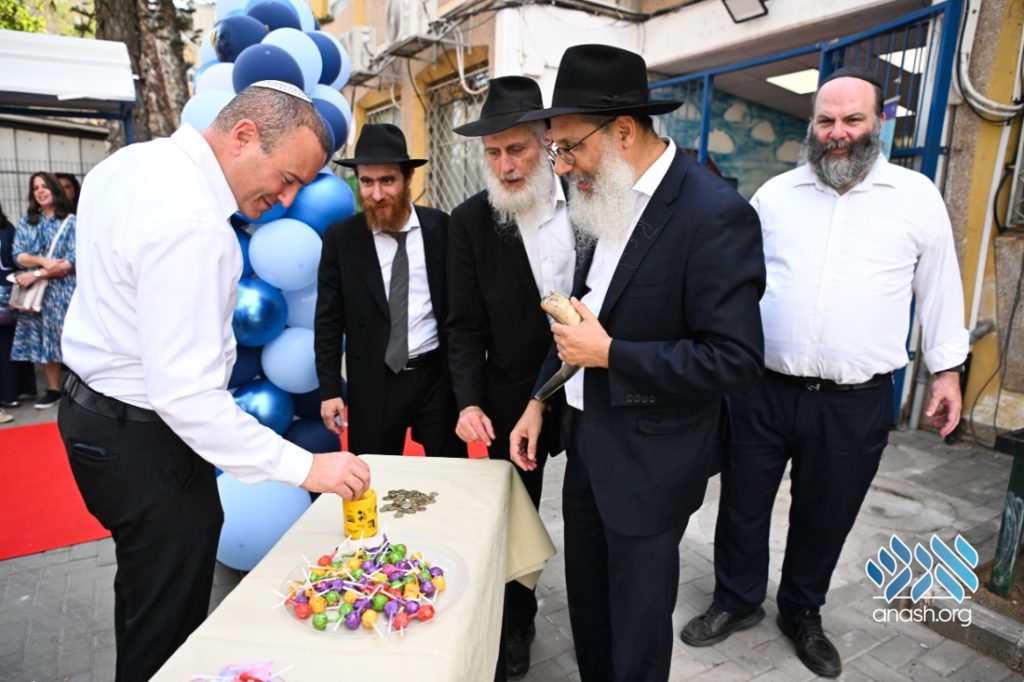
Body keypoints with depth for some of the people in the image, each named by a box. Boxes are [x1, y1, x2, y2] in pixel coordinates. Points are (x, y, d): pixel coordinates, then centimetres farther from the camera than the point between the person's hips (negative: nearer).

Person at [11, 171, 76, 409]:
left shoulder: (71, 221, 0)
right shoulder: (25, 223, 12)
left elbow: (71, 261, -8)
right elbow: (18, 256, 4)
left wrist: (36, 274, -13)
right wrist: (42, 261, -16)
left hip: (64, 291, -4)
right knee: (43, 340, 7)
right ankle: (53, 390, 16)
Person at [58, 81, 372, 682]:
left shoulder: (133, 161, 4)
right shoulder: (192, 224, -28)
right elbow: (184, 395, -31)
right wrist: (303, 466, -29)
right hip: (144, 436, -10)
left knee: (149, 600, 25)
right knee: (168, 631, 6)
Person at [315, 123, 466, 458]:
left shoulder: (441, 227, -3)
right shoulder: (340, 238, -4)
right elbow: (328, 321, 0)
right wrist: (329, 389, -3)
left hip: (438, 375, 1)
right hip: (374, 383, 0)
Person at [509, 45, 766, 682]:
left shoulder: (716, 213, -21)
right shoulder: (610, 201, 4)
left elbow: (735, 359, -22)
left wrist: (608, 353, -22)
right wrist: (539, 401, 10)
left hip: (649, 458, -7)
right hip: (589, 437, 8)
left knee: (636, 617, 13)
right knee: (586, 595, 24)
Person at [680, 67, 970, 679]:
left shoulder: (917, 196, 1)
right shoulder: (775, 194, 3)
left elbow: (939, 286, 9)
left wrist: (948, 368, 9)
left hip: (856, 401, 0)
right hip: (763, 390, 1)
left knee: (825, 518, 16)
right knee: (742, 507, 13)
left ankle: (803, 615, 41)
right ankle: (737, 602, 37)